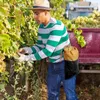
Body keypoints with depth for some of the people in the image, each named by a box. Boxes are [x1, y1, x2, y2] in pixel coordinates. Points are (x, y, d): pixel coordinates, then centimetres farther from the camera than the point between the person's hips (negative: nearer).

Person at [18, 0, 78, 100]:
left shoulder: (57, 26, -28)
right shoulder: (41, 27, -3)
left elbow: (48, 51, -30)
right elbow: (40, 46, 6)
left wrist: (27, 58, -27)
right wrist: (27, 49, -13)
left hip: (65, 63, -7)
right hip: (53, 64, 8)